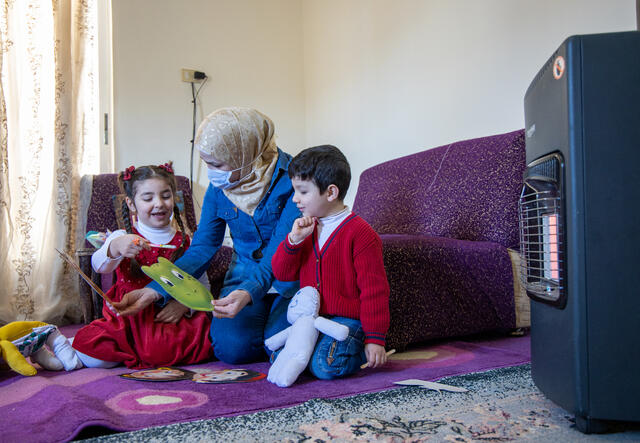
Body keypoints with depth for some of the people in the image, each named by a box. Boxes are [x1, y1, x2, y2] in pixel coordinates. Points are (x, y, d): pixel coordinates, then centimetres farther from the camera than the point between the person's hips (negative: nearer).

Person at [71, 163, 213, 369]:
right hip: (127, 318, 0)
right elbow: (100, 266, -18)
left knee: (159, 351, -32)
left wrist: (185, 303, -13)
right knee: (93, 354, -22)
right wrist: (114, 248, -42)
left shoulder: (185, 242, 7)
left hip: (169, 318, 0)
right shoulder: (121, 238, 3)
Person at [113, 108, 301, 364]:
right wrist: (154, 290, -11)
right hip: (244, 274, 4)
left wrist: (249, 292, -38)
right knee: (231, 346, -20)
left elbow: (282, 248, -22)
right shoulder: (218, 187, 0)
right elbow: (202, 248, 1)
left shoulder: (290, 177, -16)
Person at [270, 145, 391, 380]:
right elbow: (282, 273, 8)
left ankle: (358, 349, 3)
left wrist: (375, 339, -13)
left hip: (347, 319, -6)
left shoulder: (361, 234, -12)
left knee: (325, 365, -26)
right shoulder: (306, 230, 12)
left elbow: (374, 290, -12)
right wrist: (294, 240, -9)